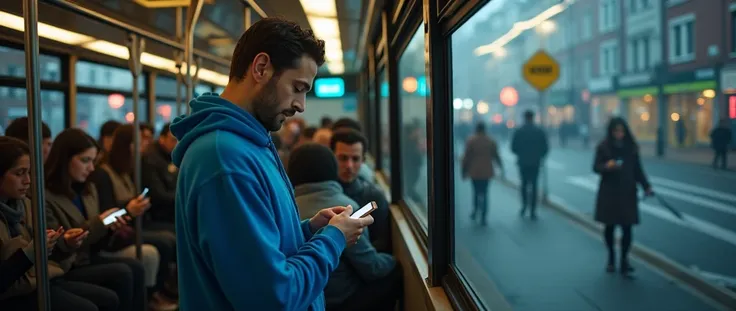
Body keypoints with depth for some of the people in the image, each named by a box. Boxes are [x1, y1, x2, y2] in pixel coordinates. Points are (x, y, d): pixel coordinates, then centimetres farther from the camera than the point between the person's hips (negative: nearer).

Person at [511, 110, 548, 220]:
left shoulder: (518, 131, -6)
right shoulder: (540, 131, -4)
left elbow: (513, 148, -4)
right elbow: (545, 148, -3)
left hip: (522, 162, 0)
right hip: (535, 163, 0)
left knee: (524, 184, 18)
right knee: (534, 186, 5)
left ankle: (524, 205, 4)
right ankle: (532, 211, 2)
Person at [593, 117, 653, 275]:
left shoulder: (632, 148, 2)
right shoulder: (603, 147, -4)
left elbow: (638, 170, 6)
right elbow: (596, 167, -3)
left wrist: (646, 186, -4)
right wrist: (607, 166, -23)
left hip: (628, 193, 1)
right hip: (609, 193, -1)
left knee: (627, 227, -5)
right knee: (610, 226, 8)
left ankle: (624, 259, 4)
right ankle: (611, 257, 26)